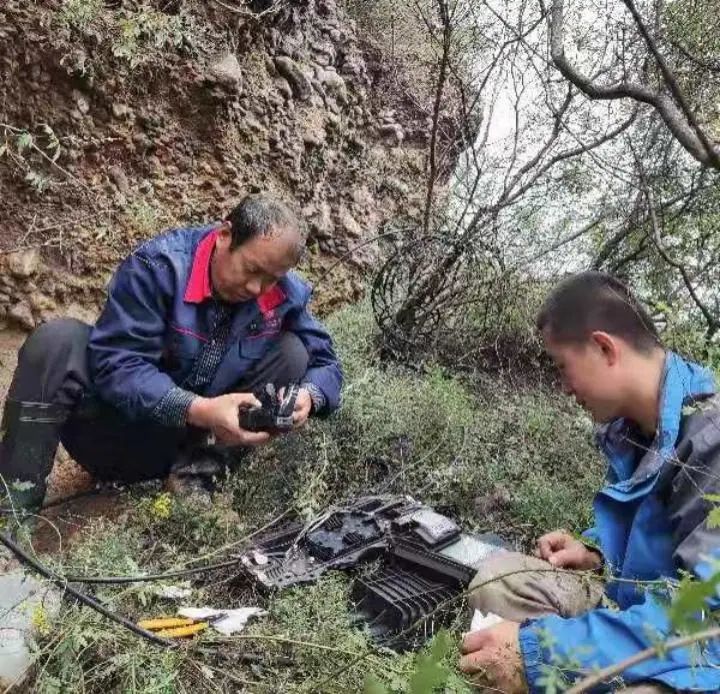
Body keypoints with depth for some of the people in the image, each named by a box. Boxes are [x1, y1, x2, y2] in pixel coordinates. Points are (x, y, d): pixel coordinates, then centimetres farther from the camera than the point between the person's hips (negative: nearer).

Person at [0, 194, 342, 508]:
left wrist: (308, 396, -28)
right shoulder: (160, 264, -22)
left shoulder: (286, 294, -10)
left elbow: (325, 362, -3)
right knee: (60, 340, -29)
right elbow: (115, 363, -28)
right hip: (115, 428, -2)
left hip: (191, 439, 3)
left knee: (293, 352, -14)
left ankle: (195, 465, -14)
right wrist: (198, 410, -41)